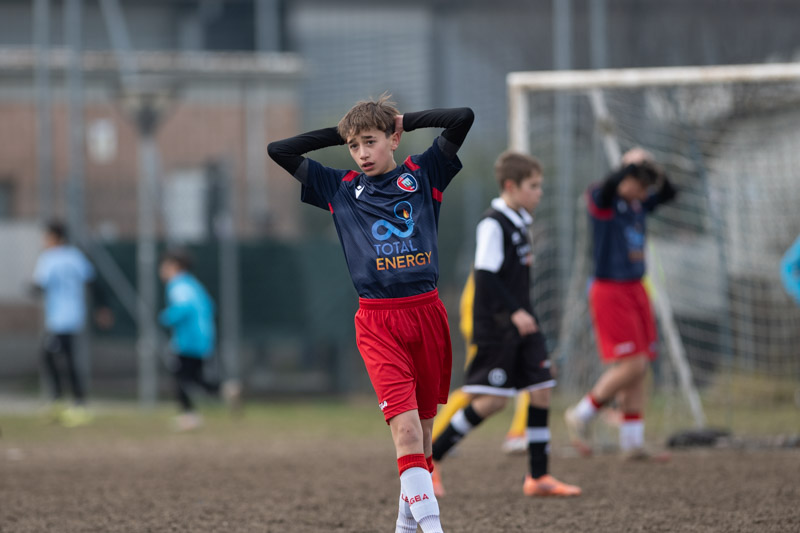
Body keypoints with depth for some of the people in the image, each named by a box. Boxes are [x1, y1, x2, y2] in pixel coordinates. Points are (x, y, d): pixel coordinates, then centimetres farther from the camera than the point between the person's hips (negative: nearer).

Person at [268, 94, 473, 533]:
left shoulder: (423, 174, 7)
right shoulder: (340, 189, 8)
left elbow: (463, 117, 1)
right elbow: (278, 151, 9)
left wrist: (405, 120, 7)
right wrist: (338, 134, 9)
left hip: (426, 314, 2)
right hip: (377, 323, -2)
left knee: (423, 427, 12)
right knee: (405, 428, -16)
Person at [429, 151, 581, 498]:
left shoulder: (519, 223, 14)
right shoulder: (493, 224, -14)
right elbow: (485, 276, -20)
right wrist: (514, 312, -25)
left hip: (521, 324, 9)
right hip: (496, 326, -9)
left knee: (541, 388, 1)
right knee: (493, 398, -9)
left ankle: (538, 476, 3)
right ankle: (429, 459, 1)